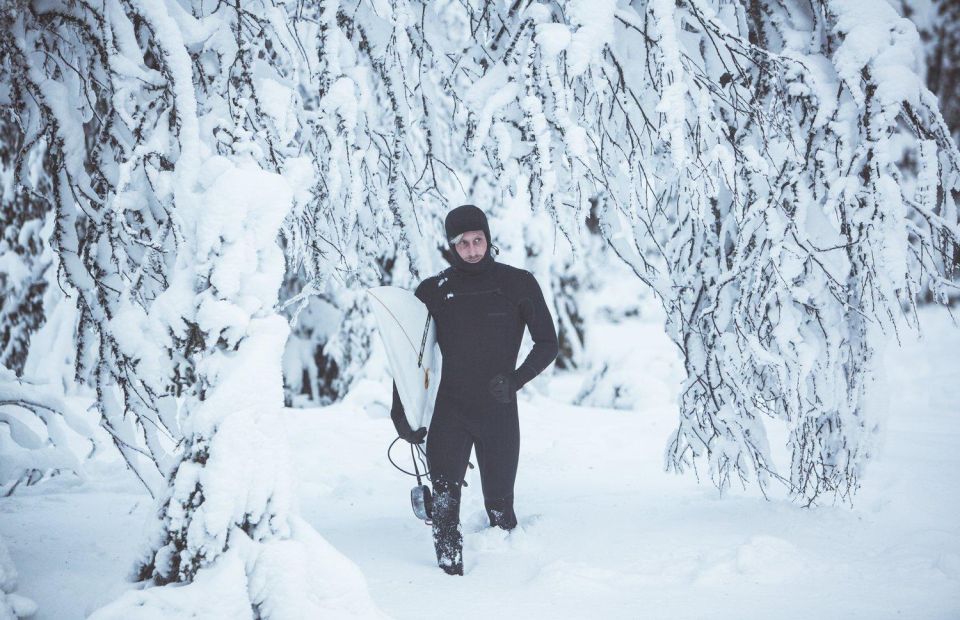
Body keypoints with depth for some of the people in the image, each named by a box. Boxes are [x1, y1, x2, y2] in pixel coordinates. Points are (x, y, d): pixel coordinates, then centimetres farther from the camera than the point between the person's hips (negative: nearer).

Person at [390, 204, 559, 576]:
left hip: (499, 412, 0)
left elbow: (547, 343, 5)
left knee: (499, 504, 7)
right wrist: (400, 411, 2)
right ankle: (450, 571, -8)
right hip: (449, 412, 0)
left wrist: (515, 380, -12)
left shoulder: (518, 285, 0)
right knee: (444, 499, -13)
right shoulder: (433, 291, 3)